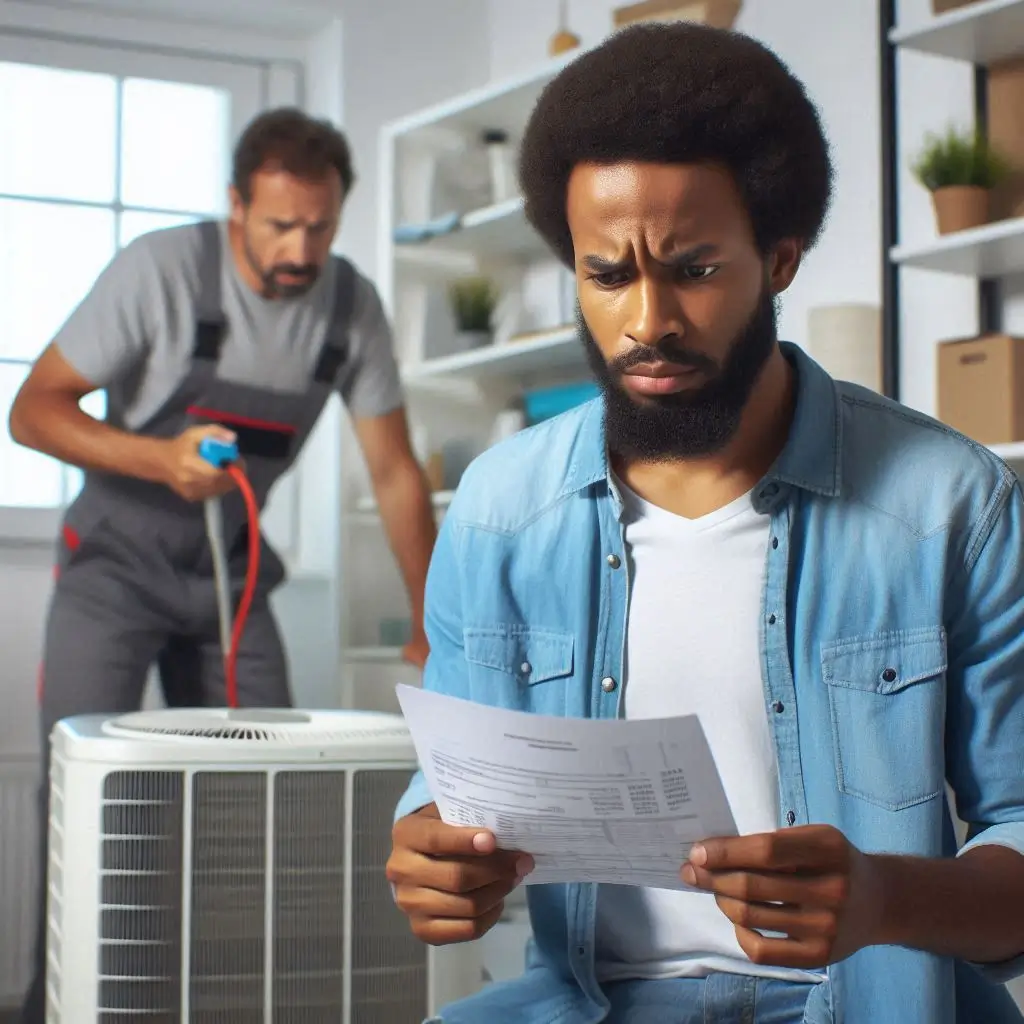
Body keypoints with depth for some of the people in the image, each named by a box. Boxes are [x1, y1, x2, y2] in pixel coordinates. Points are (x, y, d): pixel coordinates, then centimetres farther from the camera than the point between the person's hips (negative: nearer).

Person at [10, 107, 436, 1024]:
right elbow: (33, 411, -15)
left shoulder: (353, 305, -7)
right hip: (117, 560, -4)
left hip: (230, 570, 4)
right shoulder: (162, 270, -20)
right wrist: (160, 458, -32)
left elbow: (396, 473, -1)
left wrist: (431, 630, -5)